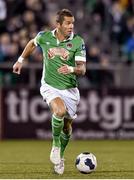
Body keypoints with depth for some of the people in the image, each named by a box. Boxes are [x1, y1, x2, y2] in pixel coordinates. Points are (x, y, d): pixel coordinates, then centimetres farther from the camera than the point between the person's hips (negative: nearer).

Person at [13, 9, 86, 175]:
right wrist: (21, 60, 24)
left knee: (67, 127, 11)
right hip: (50, 86, -1)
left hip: (70, 89, 2)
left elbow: (82, 69, -14)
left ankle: (60, 157, 36)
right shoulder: (44, 37, -6)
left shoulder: (78, 42, -10)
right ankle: (55, 144, -8)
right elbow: (32, 43, 19)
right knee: (60, 111, -31)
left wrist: (72, 69, -35)